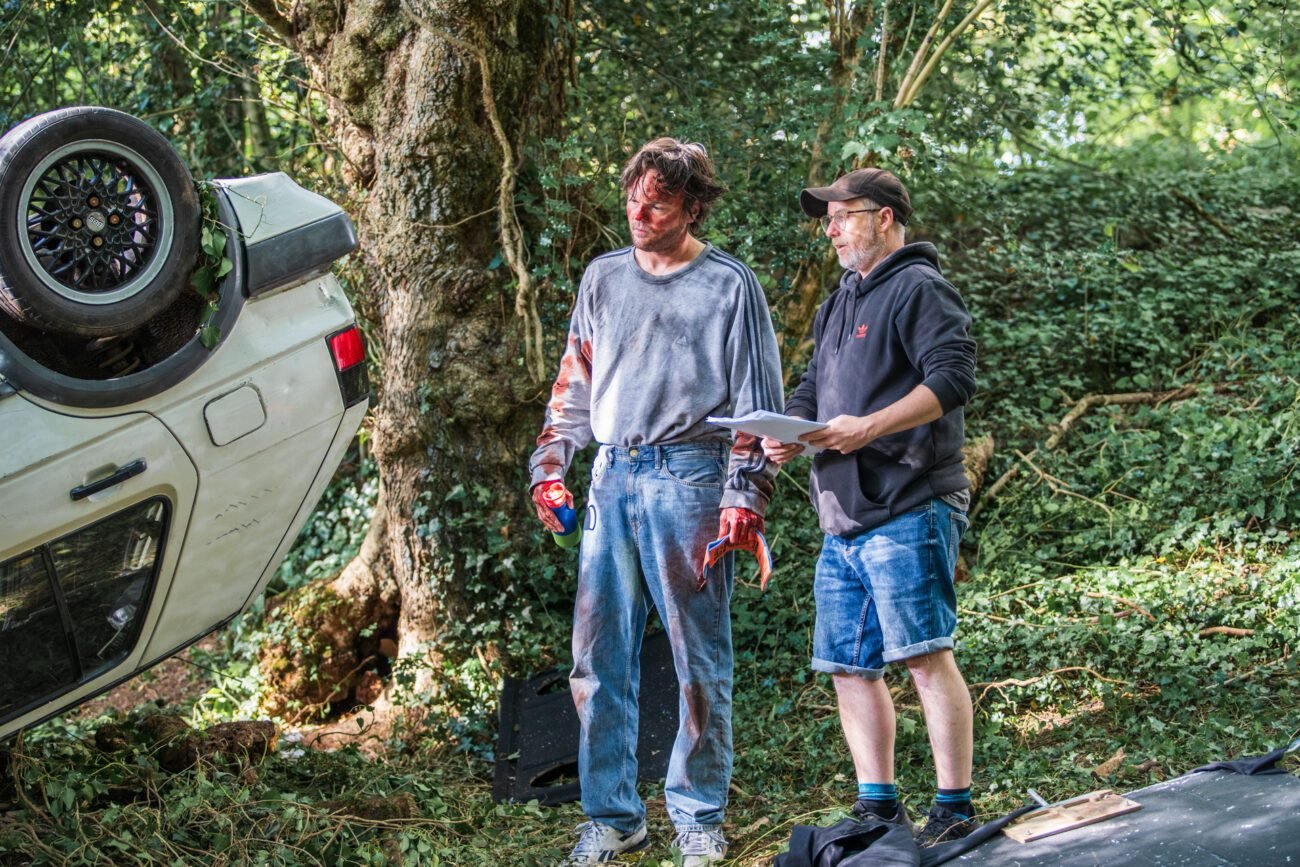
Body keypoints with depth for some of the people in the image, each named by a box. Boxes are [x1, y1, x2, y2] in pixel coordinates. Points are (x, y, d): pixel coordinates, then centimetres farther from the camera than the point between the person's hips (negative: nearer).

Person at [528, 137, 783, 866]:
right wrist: (550, 466, 10)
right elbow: (574, 383, 20)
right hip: (613, 478, 4)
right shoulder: (604, 278, 15)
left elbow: (758, 399, 0)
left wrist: (744, 497, -9)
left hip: (689, 478, -4)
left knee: (700, 661, 0)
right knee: (600, 656, 3)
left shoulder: (729, 285, 2)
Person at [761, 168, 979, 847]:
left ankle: (955, 811, -6)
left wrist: (869, 427, -25)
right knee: (848, 665, 9)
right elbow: (813, 388, 27)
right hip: (843, 521, 10)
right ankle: (878, 809, 16)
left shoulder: (919, 289, -4)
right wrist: (783, 431, 6)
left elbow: (953, 377, -17)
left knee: (925, 657, -11)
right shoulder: (841, 302, 23)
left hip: (907, 510, -9)